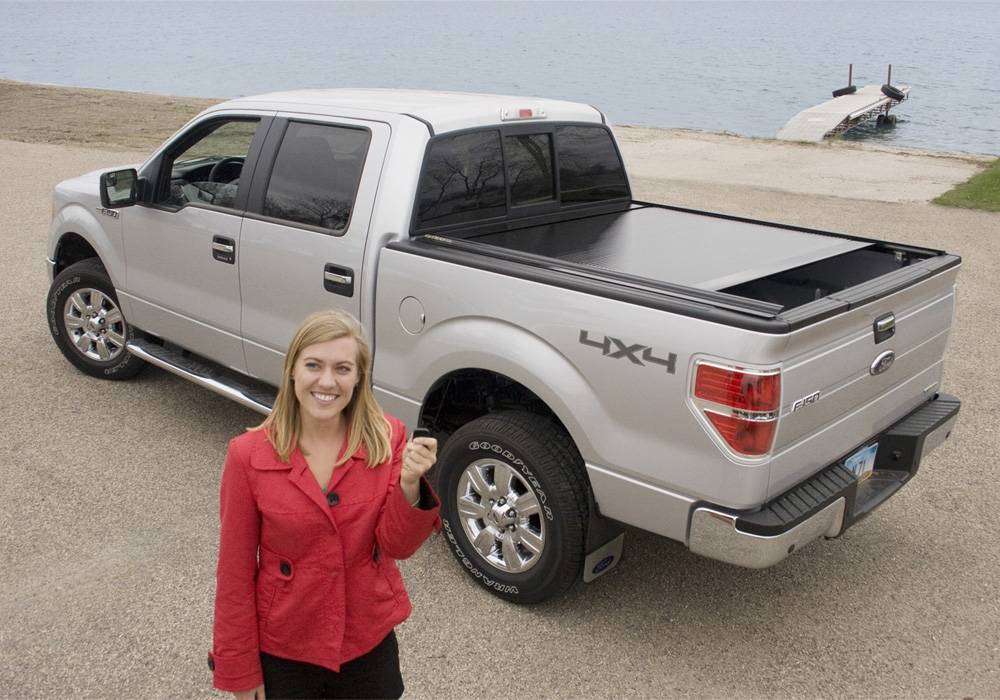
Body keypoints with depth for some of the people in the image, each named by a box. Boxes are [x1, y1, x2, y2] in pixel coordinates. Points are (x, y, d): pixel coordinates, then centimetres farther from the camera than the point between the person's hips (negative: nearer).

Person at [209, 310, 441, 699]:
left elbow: (397, 546, -10)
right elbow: (235, 572, -8)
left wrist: (410, 485, -28)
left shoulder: (387, 438, -12)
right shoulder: (249, 455, -16)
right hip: (282, 651, -1)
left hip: (369, 642, 2)